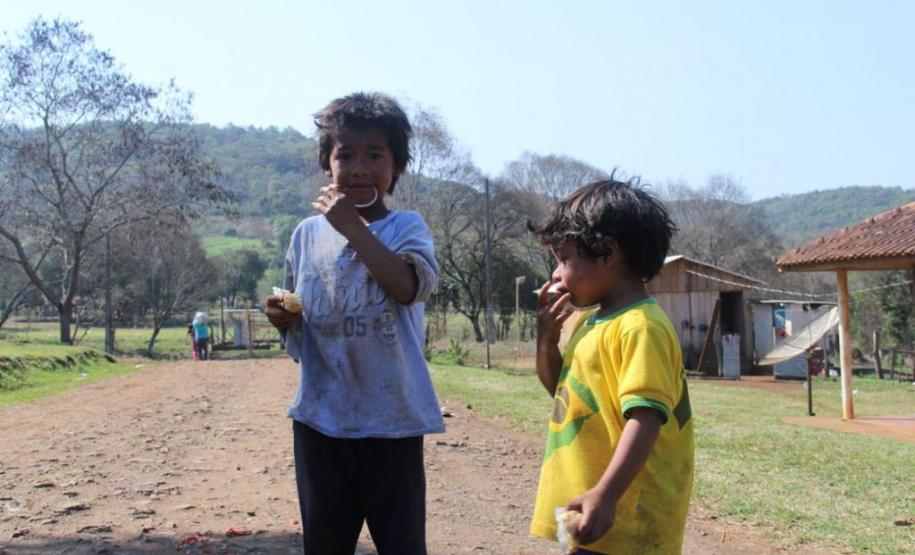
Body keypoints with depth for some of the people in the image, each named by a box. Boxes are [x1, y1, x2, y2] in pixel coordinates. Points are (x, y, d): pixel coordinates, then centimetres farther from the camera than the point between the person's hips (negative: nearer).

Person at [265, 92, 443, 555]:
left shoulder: (407, 227, -2)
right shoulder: (308, 234, 8)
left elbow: (409, 286, -24)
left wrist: (352, 225, -19)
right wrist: (283, 318, -6)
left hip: (392, 416, -3)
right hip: (320, 415, 4)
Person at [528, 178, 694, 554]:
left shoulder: (640, 327, -17)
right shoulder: (590, 321, 13)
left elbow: (646, 418, -25)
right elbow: (561, 389, 24)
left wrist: (605, 495, -31)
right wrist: (546, 337, 7)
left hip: (620, 518, -10)